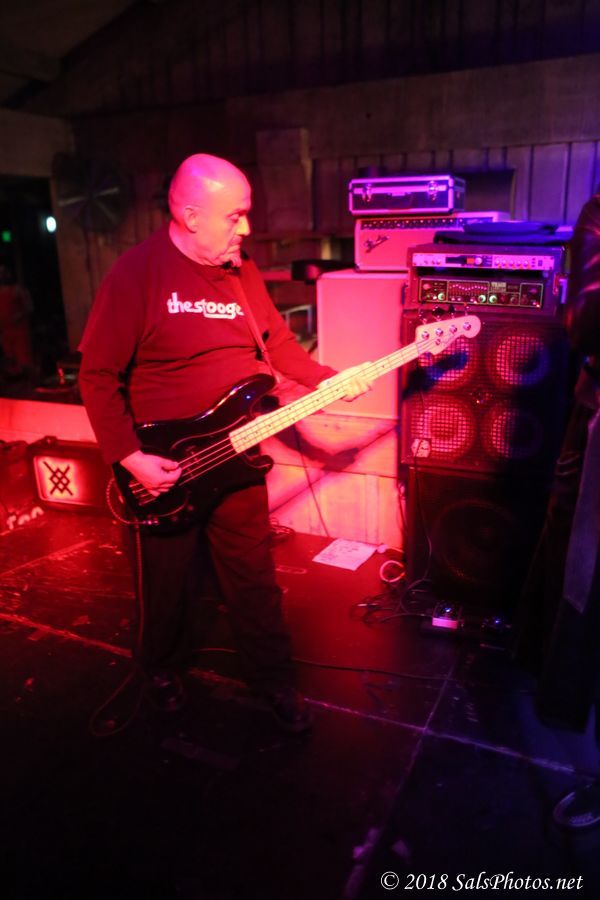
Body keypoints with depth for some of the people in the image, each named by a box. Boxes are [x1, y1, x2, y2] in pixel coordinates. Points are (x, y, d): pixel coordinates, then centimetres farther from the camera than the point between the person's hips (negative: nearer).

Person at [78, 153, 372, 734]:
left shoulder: (241, 269, 5)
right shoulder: (136, 273, -14)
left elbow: (277, 343, 11)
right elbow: (98, 375, -13)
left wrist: (331, 379, -3)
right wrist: (129, 456, -19)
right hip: (160, 466, -4)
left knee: (254, 578, 15)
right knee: (166, 584, 16)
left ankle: (273, 677, 35)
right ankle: (161, 668, 44)